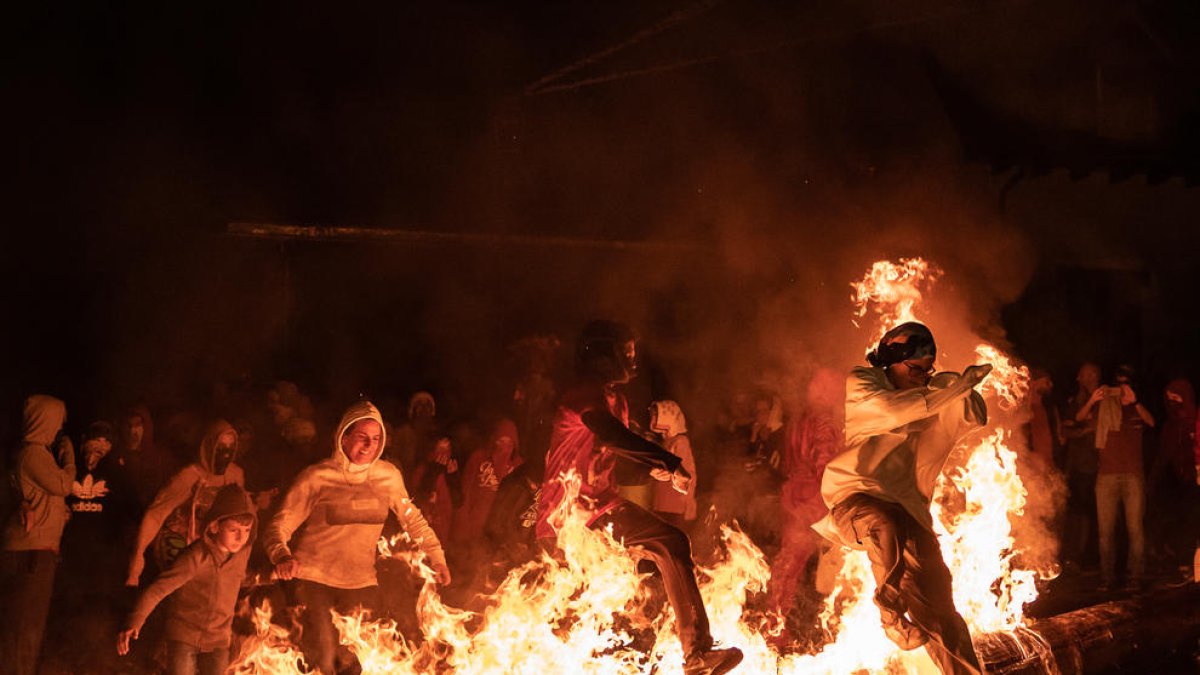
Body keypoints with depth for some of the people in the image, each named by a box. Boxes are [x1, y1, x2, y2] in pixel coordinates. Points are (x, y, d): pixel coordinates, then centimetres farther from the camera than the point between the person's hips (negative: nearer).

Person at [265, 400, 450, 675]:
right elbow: (279, 526, -10)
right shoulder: (316, 477, -8)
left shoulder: (388, 475, 3)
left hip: (361, 582, 3)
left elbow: (412, 518, 17)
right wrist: (282, 557, -30)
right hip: (314, 579, -3)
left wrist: (437, 557, 11)